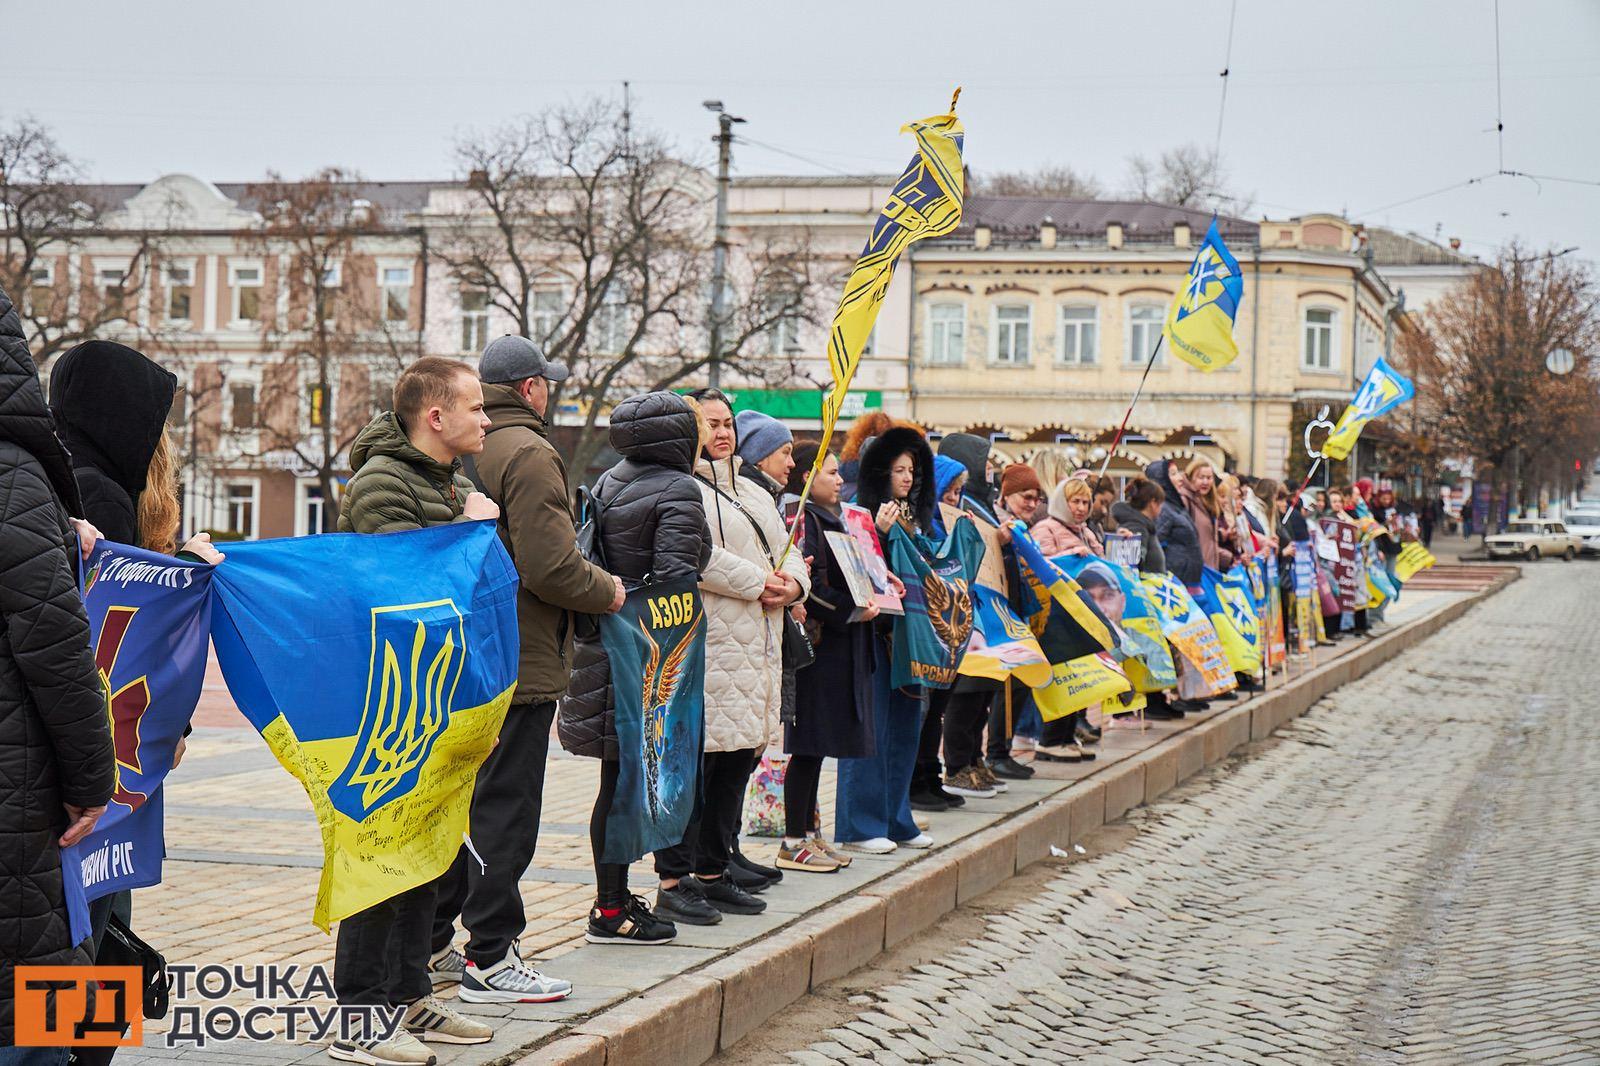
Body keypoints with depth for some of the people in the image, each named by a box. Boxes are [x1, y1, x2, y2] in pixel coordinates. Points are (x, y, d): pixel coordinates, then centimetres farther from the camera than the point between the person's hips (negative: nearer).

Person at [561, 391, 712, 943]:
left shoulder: (607, 484, 13)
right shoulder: (677, 491, -11)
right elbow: (675, 575, -19)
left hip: (603, 643, 8)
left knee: (618, 780, 13)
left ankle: (613, 897, 18)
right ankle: (611, 911, 2)